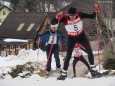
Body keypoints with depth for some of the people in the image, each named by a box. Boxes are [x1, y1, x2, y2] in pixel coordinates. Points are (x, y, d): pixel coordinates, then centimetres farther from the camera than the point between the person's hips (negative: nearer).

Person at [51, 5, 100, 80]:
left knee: (89, 51, -10)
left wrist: (95, 11, -32)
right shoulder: (65, 18, -27)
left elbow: (92, 16, -12)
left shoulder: (80, 15, -22)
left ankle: (93, 68, 4)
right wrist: (57, 17, -50)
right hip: (71, 38, -1)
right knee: (68, 55, -3)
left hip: (82, 36, 1)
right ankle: (64, 73, 7)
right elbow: (53, 23, -31)